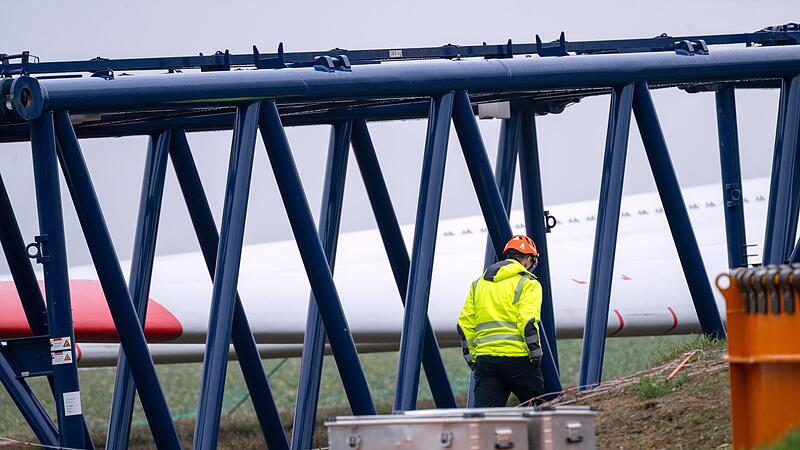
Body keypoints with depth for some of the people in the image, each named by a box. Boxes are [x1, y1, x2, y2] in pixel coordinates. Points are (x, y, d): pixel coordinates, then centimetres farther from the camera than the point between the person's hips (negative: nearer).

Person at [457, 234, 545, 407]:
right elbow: (528, 321, -12)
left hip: (484, 358, 4)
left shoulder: (478, 284, 19)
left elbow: (464, 324, 16)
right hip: (518, 359, -4)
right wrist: (536, 355, -5)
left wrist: (471, 358, 20)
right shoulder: (527, 283, 1)